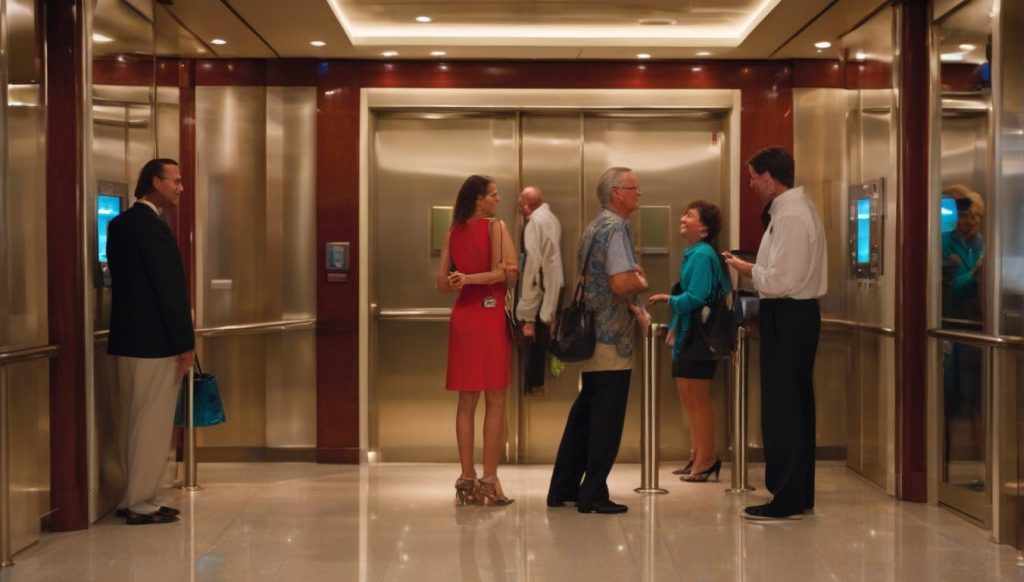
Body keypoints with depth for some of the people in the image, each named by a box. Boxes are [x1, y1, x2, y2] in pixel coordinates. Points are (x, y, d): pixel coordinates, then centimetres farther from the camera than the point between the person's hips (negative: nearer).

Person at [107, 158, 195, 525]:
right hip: (155, 342, -9)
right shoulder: (153, 227, -16)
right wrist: (186, 343, -13)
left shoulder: (121, 224, 11)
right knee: (153, 425, -2)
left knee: (132, 422, 14)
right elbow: (172, 289, -18)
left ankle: (132, 498, 21)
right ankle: (141, 505, 3)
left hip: (126, 338, 9)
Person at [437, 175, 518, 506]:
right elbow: (505, 272, -15)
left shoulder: (453, 232, 10)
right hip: (490, 314, -5)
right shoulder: (495, 226, -5)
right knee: (495, 402, 0)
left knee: (466, 402, 8)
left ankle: (467, 479, 9)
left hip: (462, 316, 5)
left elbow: (442, 284, 8)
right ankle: (489, 480, -2)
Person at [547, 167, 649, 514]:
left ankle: (563, 488, 18)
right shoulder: (616, 228, -13)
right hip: (612, 338, -9)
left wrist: (632, 306, 15)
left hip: (592, 334, 10)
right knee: (607, 419, -3)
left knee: (584, 413, 14)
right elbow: (621, 283, -24)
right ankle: (593, 495, 1)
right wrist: (641, 282, -4)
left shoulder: (594, 227, 17)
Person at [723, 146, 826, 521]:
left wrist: (748, 270, -8)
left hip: (787, 317, -11)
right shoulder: (795, 208, 15)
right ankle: (800, 494, 24)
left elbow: (781, 280, -23)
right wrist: (756, 269, 8)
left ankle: (786, 500, -1)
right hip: (798, 313, 11)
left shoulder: (791, 216, -17)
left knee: (780, 408, -6)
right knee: (797, 405, 15)